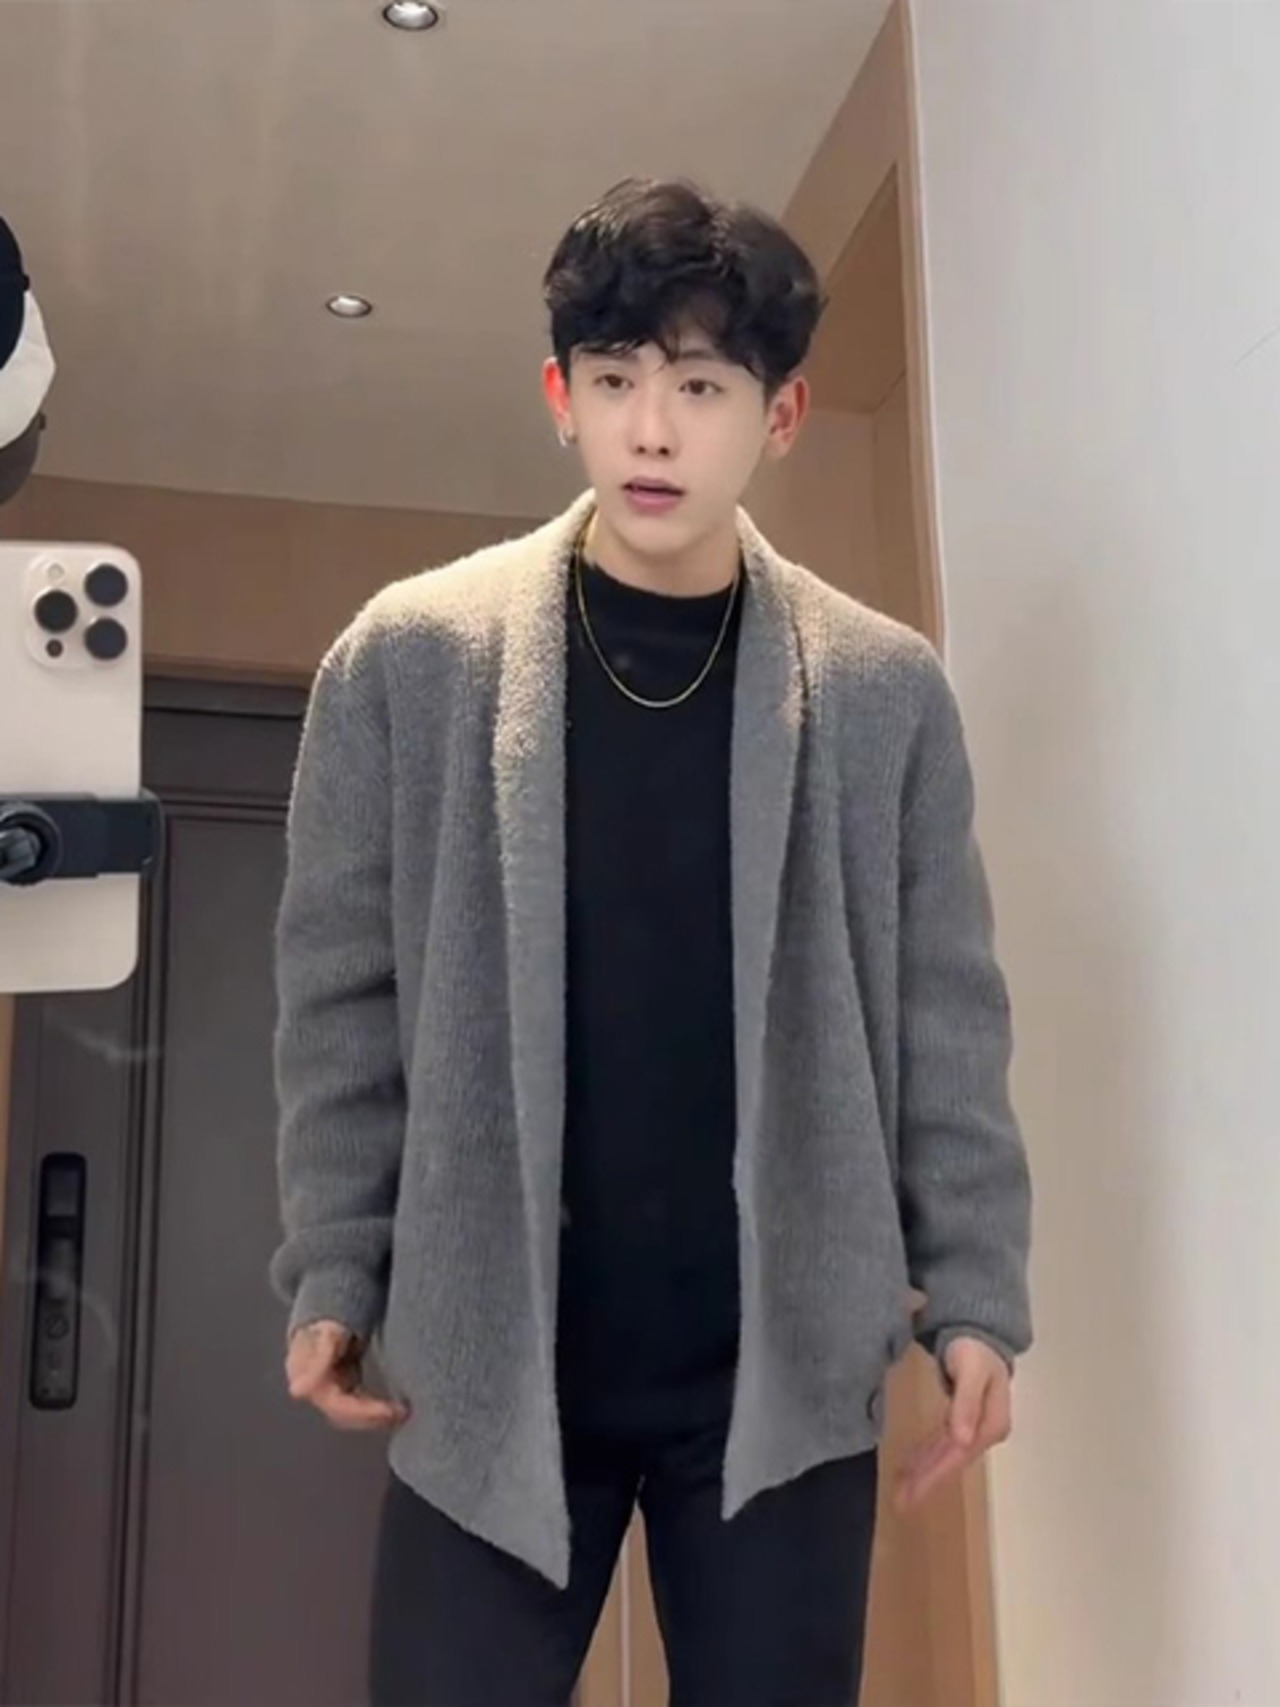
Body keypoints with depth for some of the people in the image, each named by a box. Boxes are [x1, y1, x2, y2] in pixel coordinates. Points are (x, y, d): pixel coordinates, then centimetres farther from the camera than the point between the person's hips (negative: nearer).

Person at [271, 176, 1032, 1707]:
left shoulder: (884, 689, 1)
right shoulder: (408, 656, -1)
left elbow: (945, 1018, 4)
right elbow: (343, 994, 2)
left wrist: (975, 1294, 0)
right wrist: (333, 1275, 0)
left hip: (787, 1364, 1)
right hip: (489, 1356, 0)